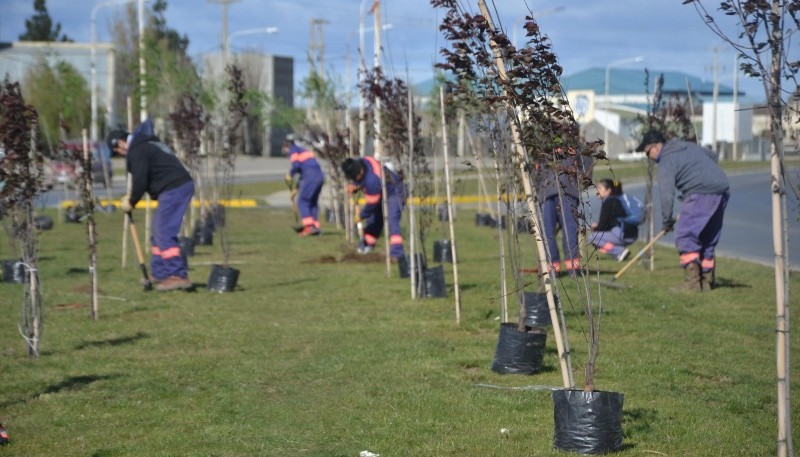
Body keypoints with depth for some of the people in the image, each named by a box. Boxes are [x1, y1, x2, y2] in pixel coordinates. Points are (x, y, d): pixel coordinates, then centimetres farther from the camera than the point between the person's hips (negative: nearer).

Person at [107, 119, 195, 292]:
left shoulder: (136, 152, -9)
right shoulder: (147, 144, 23)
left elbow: (140, 181, -13)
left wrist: (131, 202, 2)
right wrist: (131, 197, 21)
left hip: (173, 189, -10)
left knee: (164, 233, -12)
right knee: (158, 232, 18)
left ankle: (178, 276, -16)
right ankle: (159, 273, 23)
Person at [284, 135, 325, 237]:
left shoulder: (292, 150, 4)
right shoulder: (304, 150, 29)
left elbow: (296, 165, -11)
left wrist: (290, 175, 7)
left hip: (311, 177, -8)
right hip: (320, 176, 8)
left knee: (302, 201, -3)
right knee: (313, 202, 16)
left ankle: (309, 227, -13)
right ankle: (315, 227, 13)